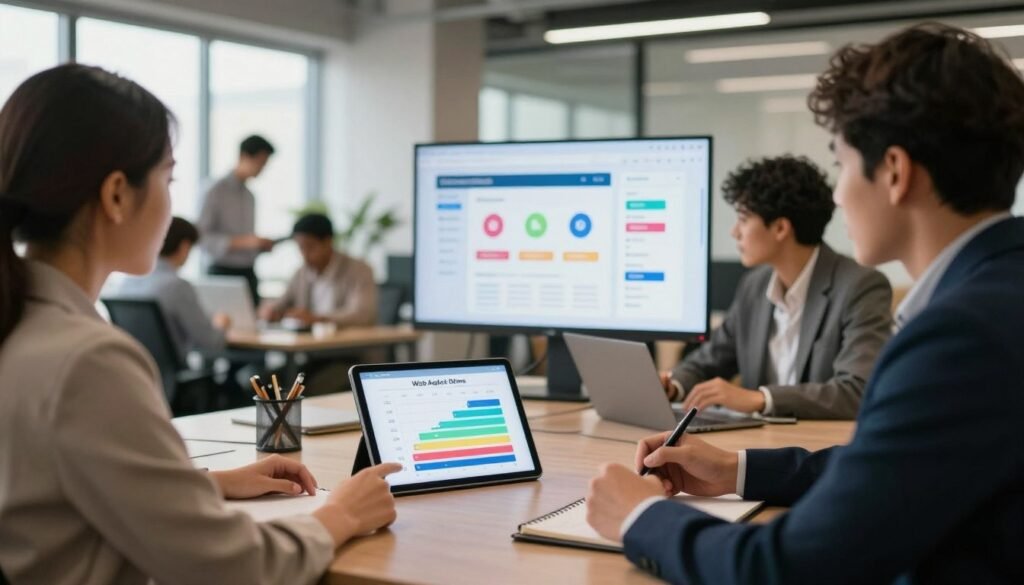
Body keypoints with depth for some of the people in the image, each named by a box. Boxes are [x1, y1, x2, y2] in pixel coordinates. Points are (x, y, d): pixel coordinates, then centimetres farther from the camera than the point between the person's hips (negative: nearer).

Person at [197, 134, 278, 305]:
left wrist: (261, 245, 1)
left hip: (248, 274, 6)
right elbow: (202, 238, -14)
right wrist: (244, 241, -21)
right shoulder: (216, 191, -6)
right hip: (222, 273, -6)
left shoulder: (250, 196, 14)